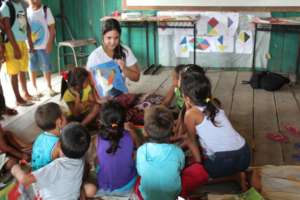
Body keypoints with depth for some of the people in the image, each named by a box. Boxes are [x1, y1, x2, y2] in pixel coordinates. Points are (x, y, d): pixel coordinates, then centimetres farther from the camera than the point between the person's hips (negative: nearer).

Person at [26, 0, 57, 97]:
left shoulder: (46, 10, -1)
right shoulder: (25, 11, 3)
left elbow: (52, 28, -1)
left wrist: (50, 43, -8)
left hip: (43, 45, -1)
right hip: (29, 45, 1)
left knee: (46, 67, 4)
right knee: (32, 68, 8)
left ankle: (49, 88, 17)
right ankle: (35, 89, 19)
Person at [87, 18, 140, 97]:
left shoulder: (125, 51, -2)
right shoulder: (95, 56, -10)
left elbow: (136, 77, 4)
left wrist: (124, 69, -14)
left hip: (122, 94, 3)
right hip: (102, 98, -2)